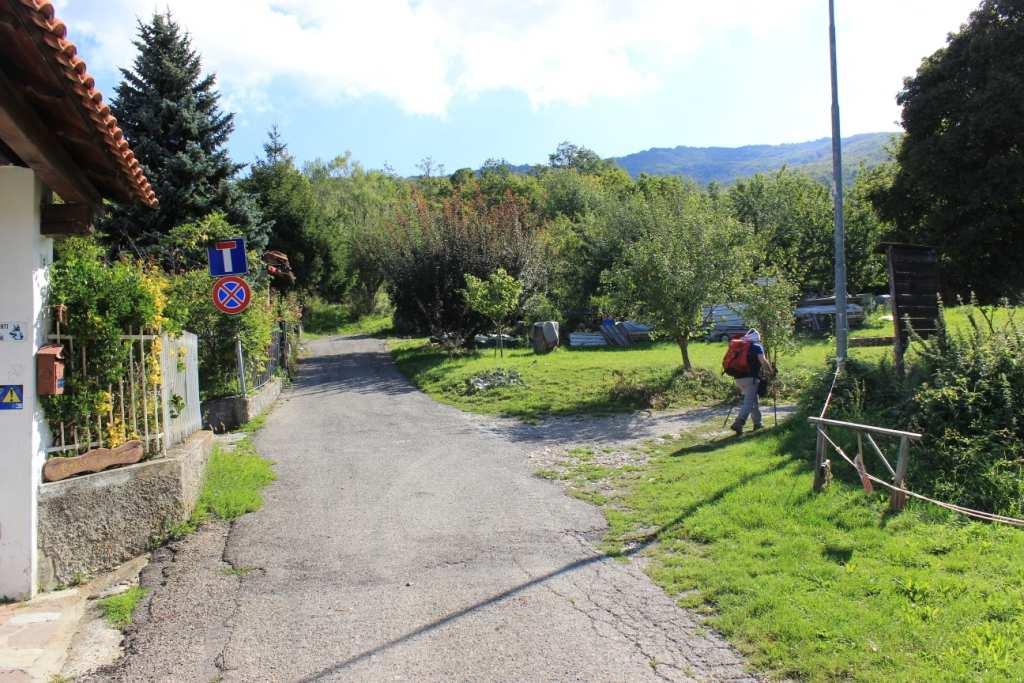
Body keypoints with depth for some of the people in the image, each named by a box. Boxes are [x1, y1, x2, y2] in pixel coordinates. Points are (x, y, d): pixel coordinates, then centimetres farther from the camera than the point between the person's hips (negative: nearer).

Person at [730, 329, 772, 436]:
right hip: (751, 378, -6)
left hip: (739, 378, 6)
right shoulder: (757, 347, 2)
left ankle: (757, 423, 28)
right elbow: (762, 361, -10)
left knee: (753, 400, 21)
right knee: (749, 402, -9)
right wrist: (770, 371, 2)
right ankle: (738, 423, -27)